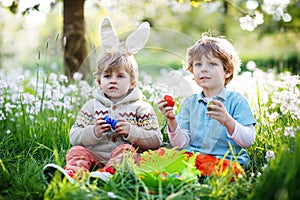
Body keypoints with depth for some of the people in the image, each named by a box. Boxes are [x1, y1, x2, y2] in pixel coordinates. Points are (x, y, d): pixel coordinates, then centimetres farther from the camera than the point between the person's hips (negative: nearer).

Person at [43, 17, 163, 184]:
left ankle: (108, 173, -55)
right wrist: (93, 132, -11)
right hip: (94, 156, 3)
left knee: (126, 150, -31)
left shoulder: (141, 108, 6)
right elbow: (74, 136, 9)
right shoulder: (92, 106, 14)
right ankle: (72, 173, -50)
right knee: (77, 150, -21)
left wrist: (131, 131, -13)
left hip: (124, 157, -2)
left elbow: (156, 141, 1)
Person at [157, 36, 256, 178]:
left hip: (224, 160, -2)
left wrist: (227, 121, -22)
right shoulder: (189, 103, 14)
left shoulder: (236, 101, 3)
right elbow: (182, 144, 8)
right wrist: (172, 121, -9)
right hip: (191, 156, 2)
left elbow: (248, 141, -6)